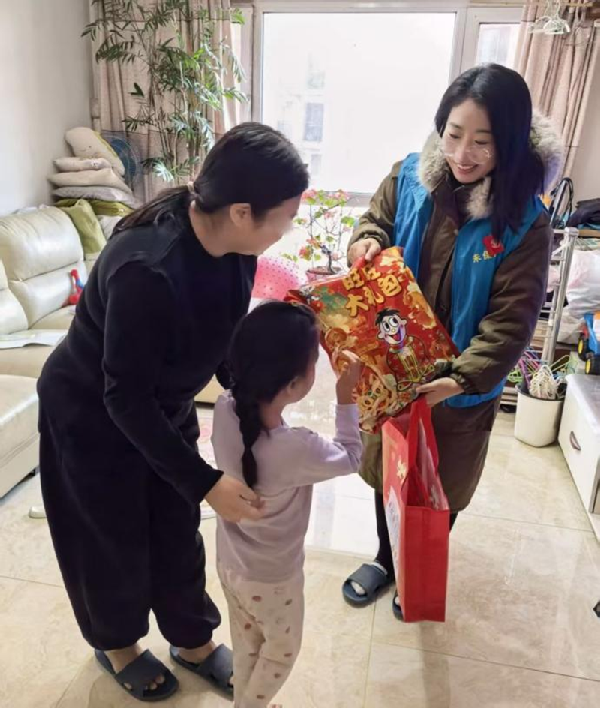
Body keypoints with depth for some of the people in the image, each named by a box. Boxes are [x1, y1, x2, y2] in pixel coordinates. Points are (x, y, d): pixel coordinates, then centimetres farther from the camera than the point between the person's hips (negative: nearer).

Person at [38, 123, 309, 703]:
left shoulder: (233, 247, -15)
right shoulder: (146, 268, -38)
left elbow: (226, 341, -2)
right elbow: (123, 396, -30)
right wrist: (205, 482, -30)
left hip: (164, 407, 6)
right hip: (91, 415, -6)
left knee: (177, 529, 19)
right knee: (113, 539, 16)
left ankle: (193, 640, 44)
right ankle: (116, 645, 46)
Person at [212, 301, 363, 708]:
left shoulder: (226, 409, -23)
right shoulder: (296, 449, -38)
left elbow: (250, 380, 2)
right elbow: (350, 459, -16)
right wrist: (347, 400, -10)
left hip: (229, 562, 6)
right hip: (273, 578, -5)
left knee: (246, 646, 32)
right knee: (282, 650, 27)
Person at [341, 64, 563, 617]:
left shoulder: (523, 222, -18)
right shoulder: (410, 177, -10)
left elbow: (511, 319, -19)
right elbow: (376, 221, 6)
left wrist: (461, 379, -32)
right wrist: (367, 242, -18)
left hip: (463, 387, -2)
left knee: (441, 487, 19)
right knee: (386, 471, 22)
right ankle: (386, 559, 51)